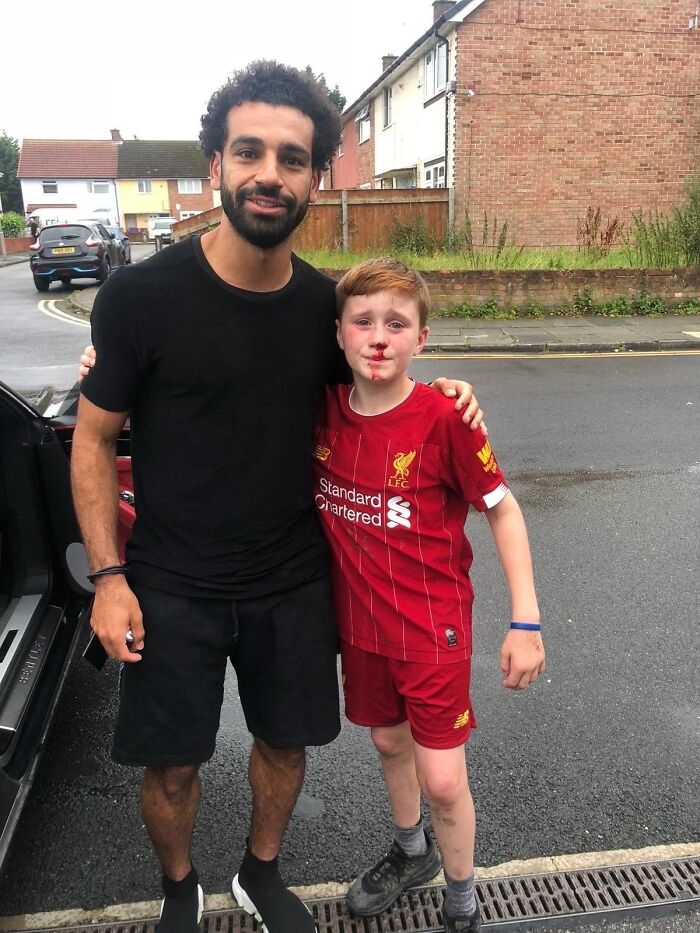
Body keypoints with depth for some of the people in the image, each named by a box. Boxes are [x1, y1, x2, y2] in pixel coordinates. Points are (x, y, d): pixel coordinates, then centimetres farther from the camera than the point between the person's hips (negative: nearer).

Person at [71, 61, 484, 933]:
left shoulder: (325, 302, -4)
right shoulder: (142, 294, -15)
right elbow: (93, 437, -6)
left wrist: (436, 397, -4)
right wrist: (108, 576, -10)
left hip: (292, 582, 4)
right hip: (172, 588, -3)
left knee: (284, 740, 19)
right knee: (172, 763, 13)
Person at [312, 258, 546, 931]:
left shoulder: (443, 417, -21)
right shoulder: (325, 409, -8)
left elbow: (502, 510, -12)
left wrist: (525, 621, -14)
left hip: (433, 624, -4)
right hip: (361, 622, 5)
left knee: (442, 781, 3)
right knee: (388, 742, 23)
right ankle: (410, 852, 52)